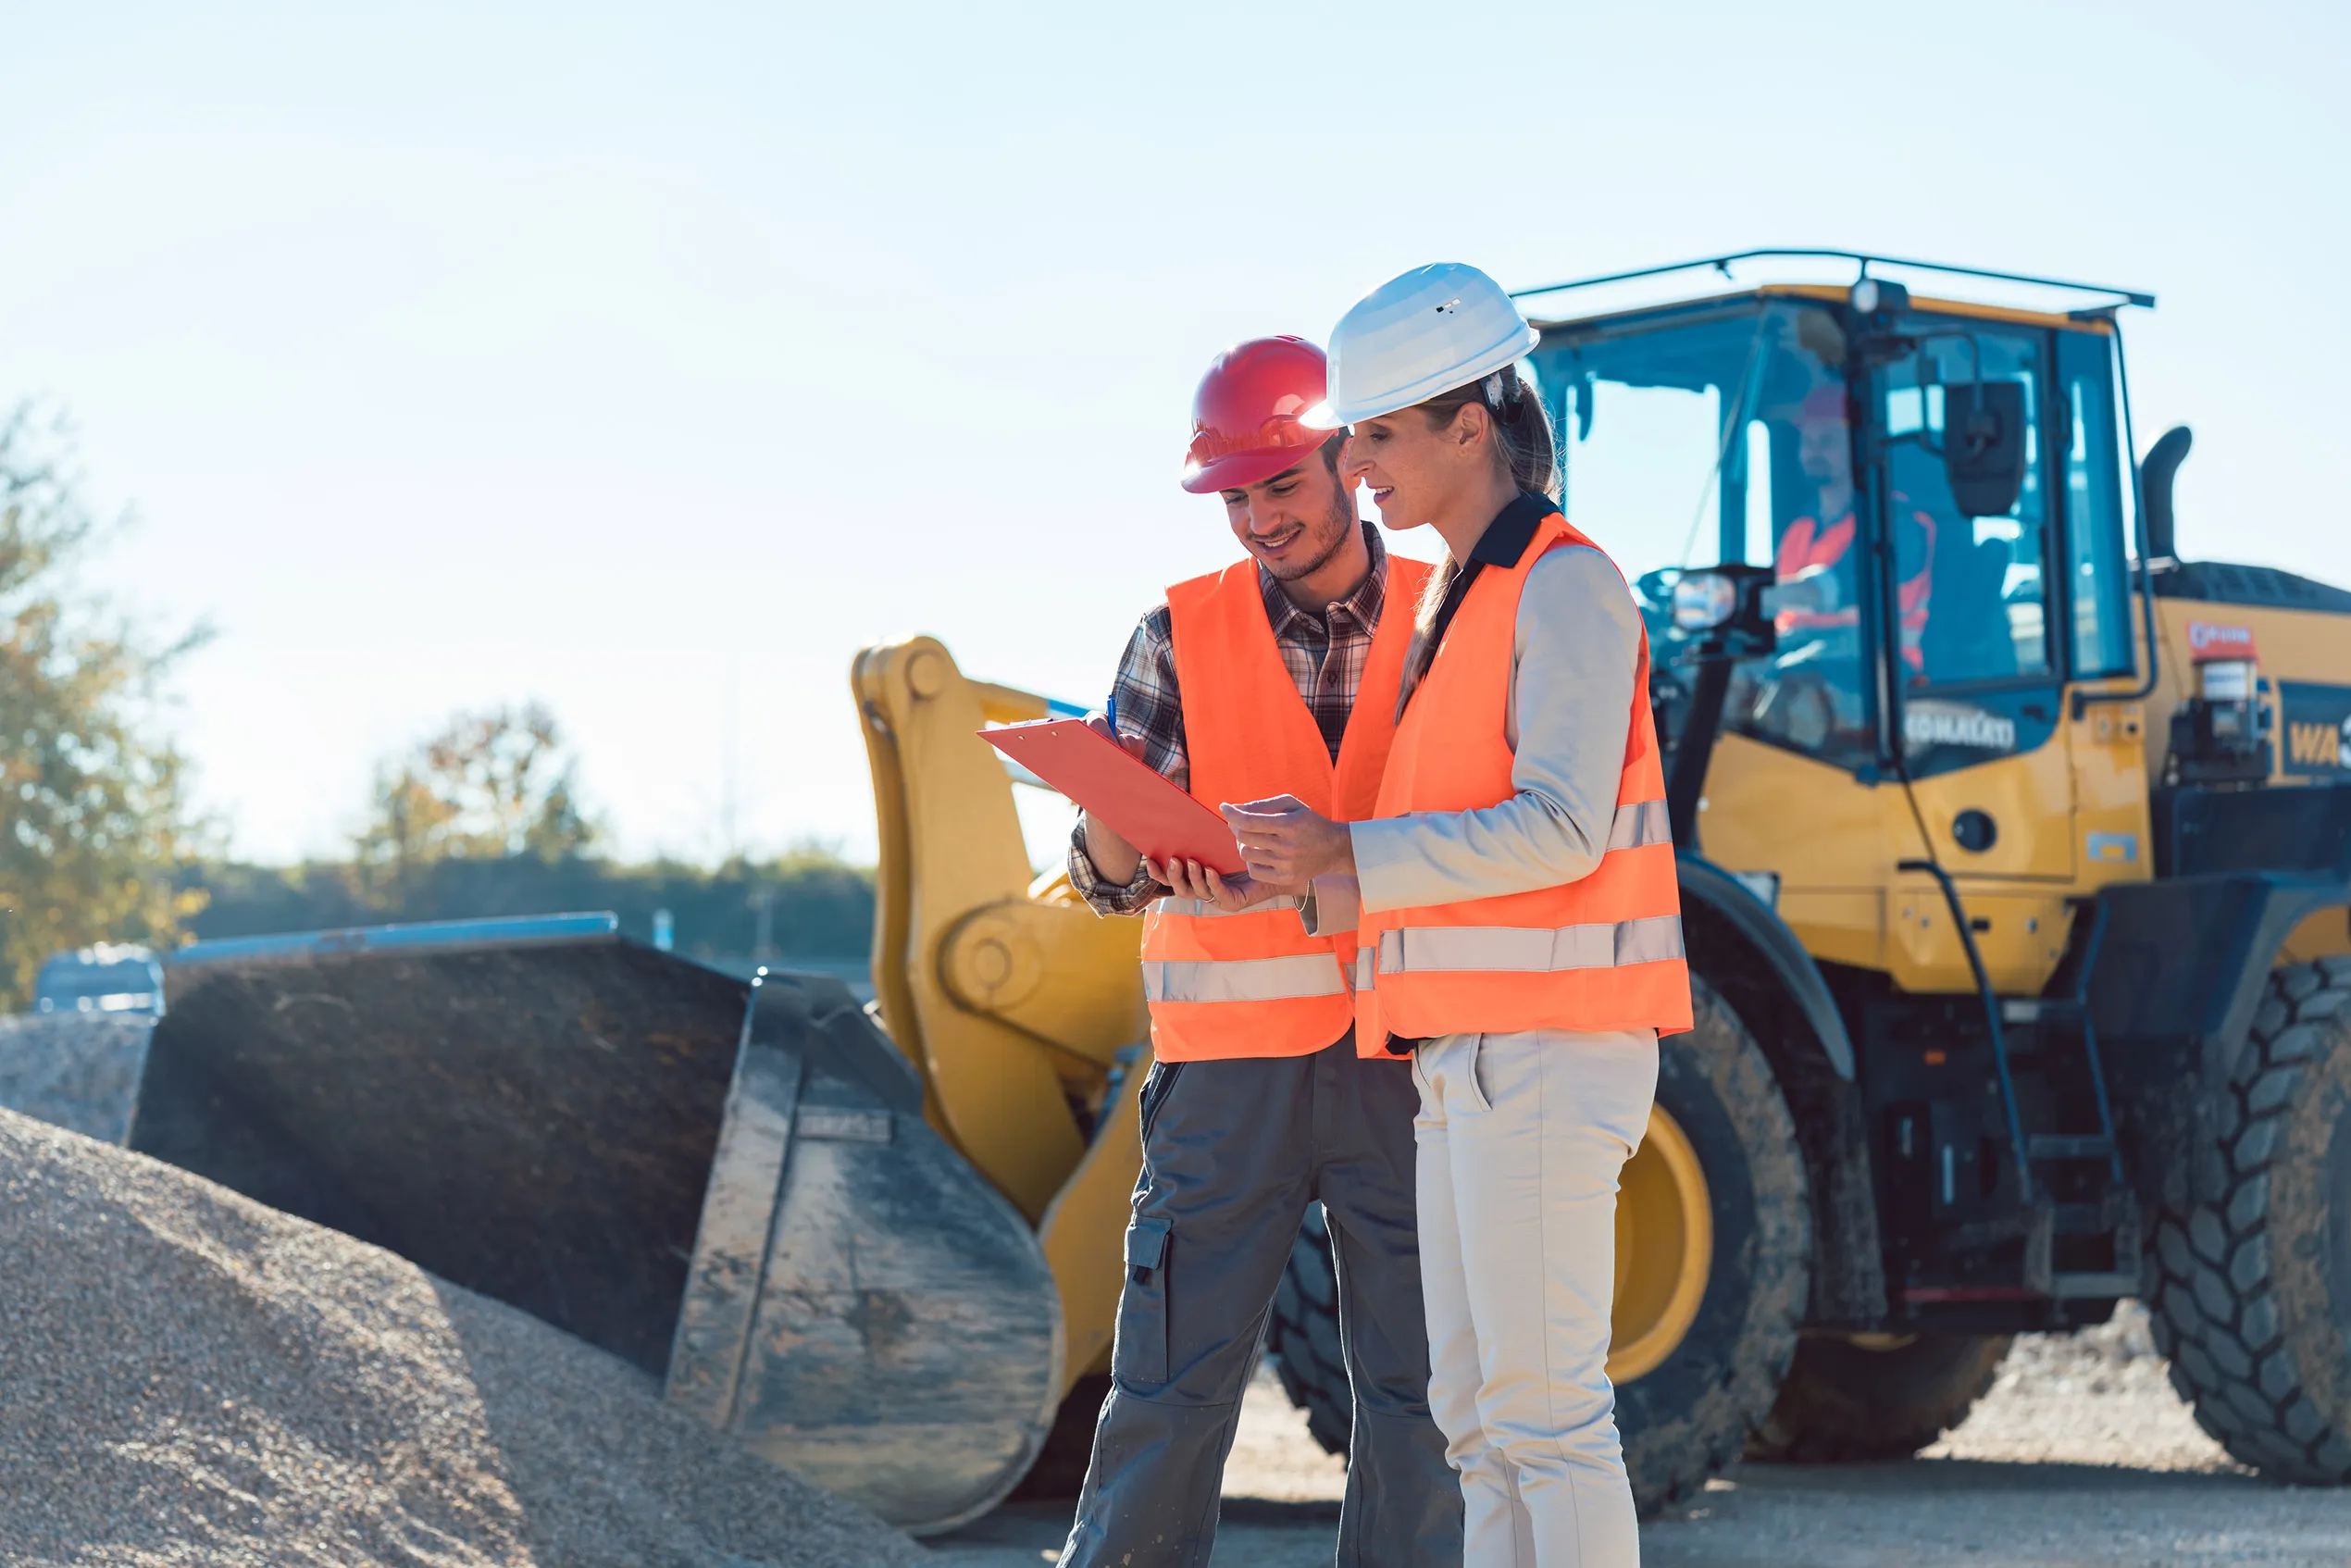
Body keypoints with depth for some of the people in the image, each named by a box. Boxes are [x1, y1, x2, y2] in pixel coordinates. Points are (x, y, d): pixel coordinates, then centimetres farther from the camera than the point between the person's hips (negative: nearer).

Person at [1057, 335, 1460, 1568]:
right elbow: (1107, 874, 0)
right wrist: (1122, 832, -24)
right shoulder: (1182, 636, 5)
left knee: (1417, 1393, 2)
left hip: (1405, 1060, 1)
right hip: (1232, 1065, 0)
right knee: (1172, 1383, -2)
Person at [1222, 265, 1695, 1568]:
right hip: (1467, 1057, 10)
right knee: (1475, 1406, 9)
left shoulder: (1564, 583, -9)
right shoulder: (1455, 606, 20)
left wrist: (1347, 855, -19)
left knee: (1541, 1398, -10)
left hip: (1547, 1051, -10)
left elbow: (1558, 828, -19)